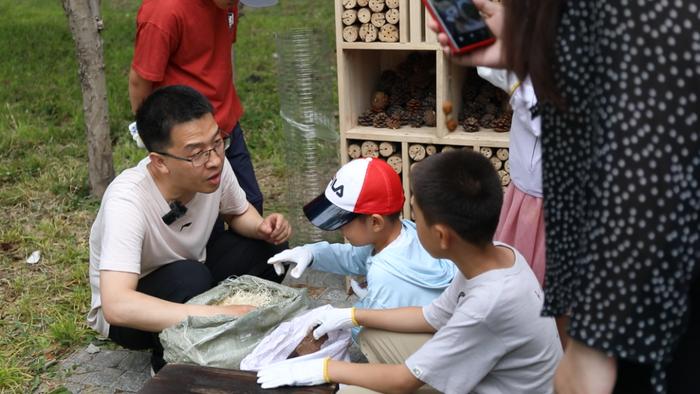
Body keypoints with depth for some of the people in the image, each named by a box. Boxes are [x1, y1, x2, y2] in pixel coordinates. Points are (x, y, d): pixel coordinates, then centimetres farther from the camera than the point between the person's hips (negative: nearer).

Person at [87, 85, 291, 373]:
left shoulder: (215, 165, -21)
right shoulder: (127, 201, -37)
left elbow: (239, 213, 3)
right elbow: (117, 306, -47)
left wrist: (262, 227, -22)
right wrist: (221, 314, -49)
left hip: (190, 284, 6)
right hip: (127, 313, -5)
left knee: (268, 247, -11)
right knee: (190, 278, -34)